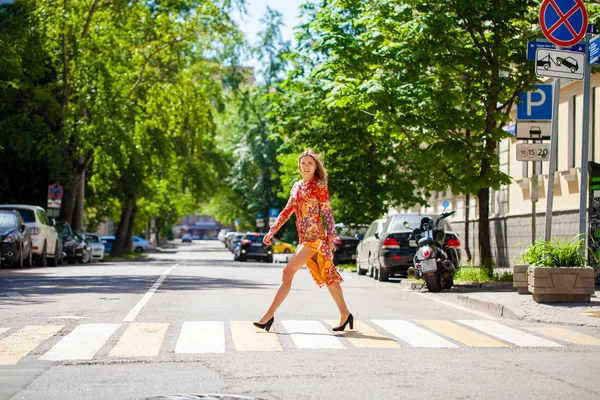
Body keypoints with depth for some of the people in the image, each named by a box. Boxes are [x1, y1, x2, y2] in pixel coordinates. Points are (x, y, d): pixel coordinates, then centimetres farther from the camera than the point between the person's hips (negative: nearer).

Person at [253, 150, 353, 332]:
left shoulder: (319, 185, -5)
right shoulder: (297, 186, 16)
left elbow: (327, 213, -8)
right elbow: (287, 211, 18)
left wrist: (331, 237, -14)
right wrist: (272, 231, 11)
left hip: (315, 237, -8)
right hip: (304, 239, 8)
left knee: (288, 271, -12)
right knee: (327, 277, 10)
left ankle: (269, 314, -10)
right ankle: (345, 314, 15)